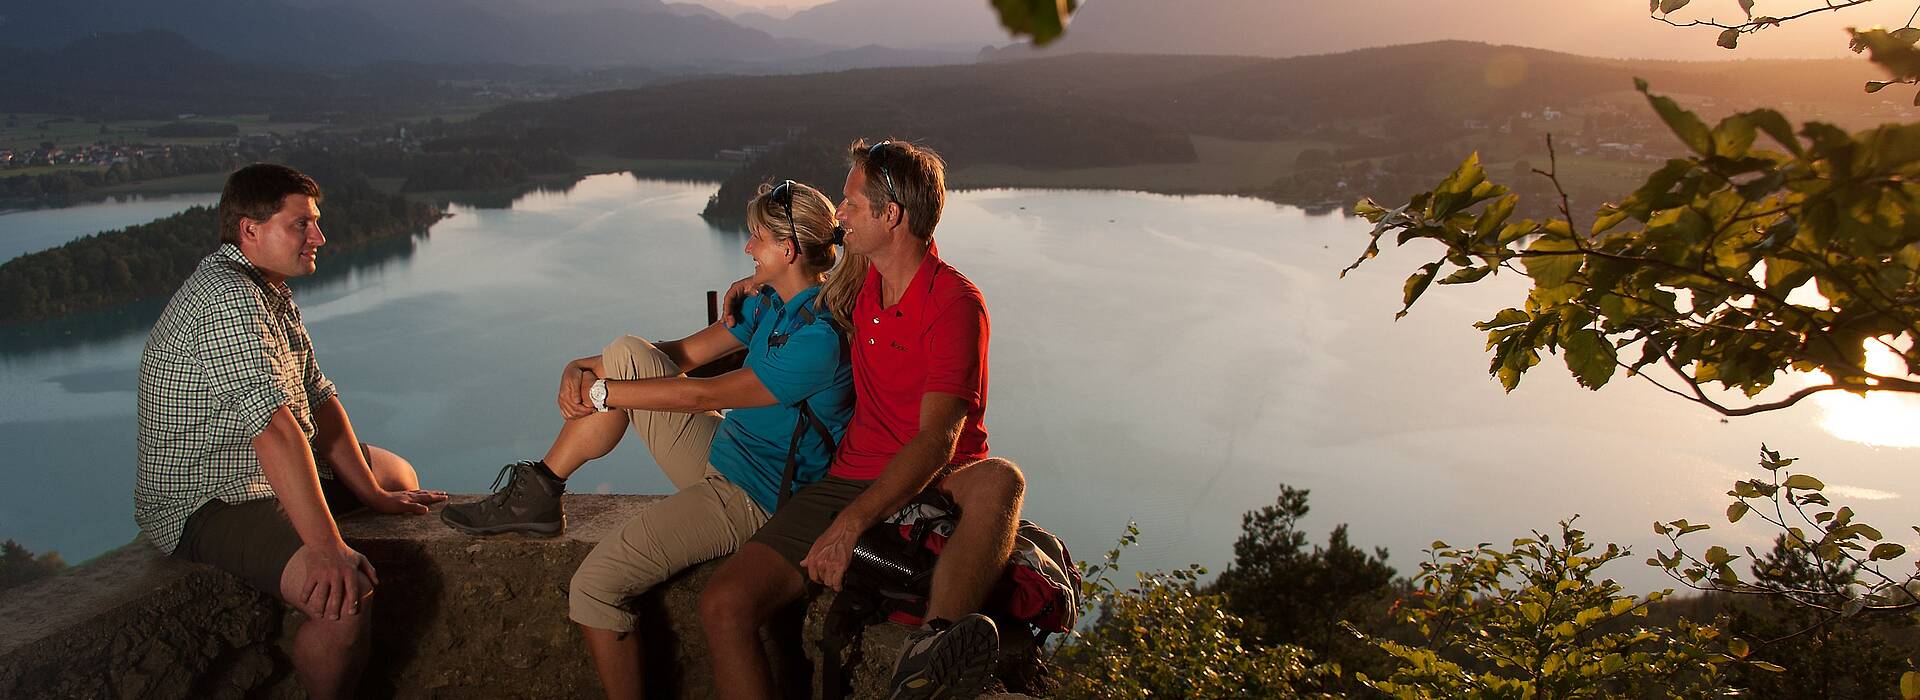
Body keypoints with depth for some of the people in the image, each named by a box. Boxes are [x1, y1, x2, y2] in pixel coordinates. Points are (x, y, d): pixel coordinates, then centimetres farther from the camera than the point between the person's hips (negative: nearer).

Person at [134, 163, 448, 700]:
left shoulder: (271, 290, 9)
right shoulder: (229, 298, -26)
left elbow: (317, 396, 8)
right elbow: (274, 427, -35)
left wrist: (373, 494, 3)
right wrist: (326, 547, -40)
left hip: (272, 473, 11)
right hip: (204, 502, -11)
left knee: (400, 476, 24)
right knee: (345, 596, -32)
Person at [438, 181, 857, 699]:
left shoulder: (818, 338, -24)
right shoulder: (770, 303, 7)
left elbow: (704, 395, -22)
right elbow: (685, 353, 8)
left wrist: (599, 392, -13)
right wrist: (582, 368, -5)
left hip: (751, 499, -9)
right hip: (721, 455, 9)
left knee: (593, 586, -17)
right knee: (628, 353, -4)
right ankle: (538, 493, 1)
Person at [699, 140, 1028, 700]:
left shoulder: (956, 304, -11)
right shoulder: (864, 280, 10)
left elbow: (937, 443, -20)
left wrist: (851, 523, -28)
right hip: (850, 480, 5)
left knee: (1000, 480, -41)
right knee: (724, 603, -18)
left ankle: (931, 650, -62)